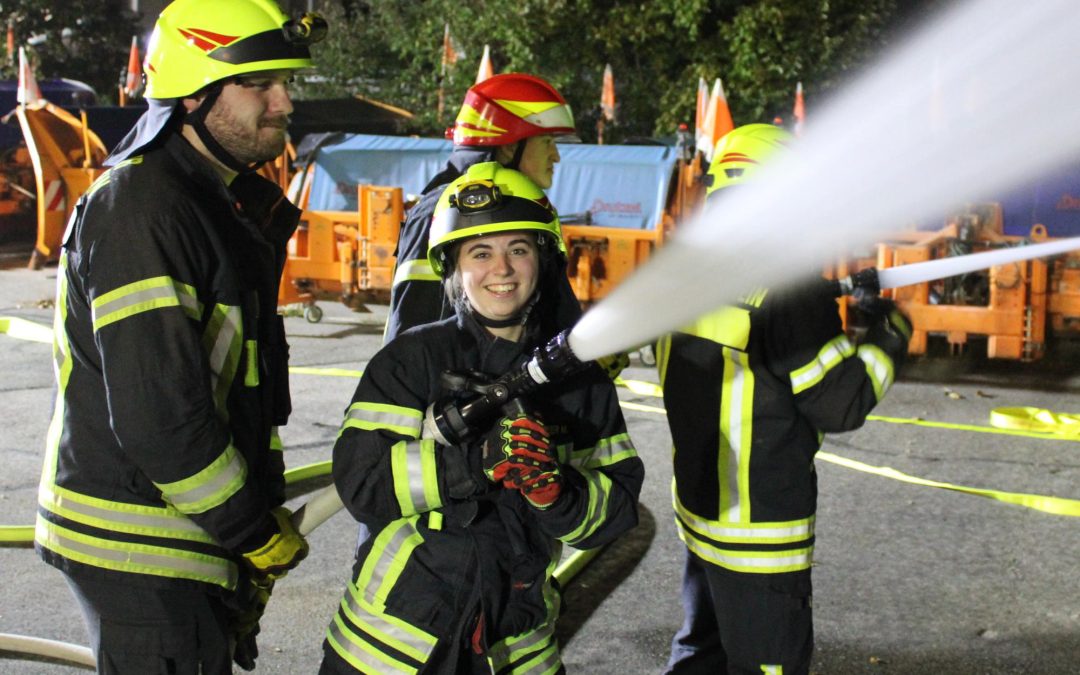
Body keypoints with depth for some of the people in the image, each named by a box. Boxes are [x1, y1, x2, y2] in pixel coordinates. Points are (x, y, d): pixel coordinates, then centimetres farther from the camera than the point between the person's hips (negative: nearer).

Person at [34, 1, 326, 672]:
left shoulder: (235, 206, 11)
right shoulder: (139, 207, -20)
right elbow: (155, 416, -26)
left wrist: (265, 511, 12)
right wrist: (261, 538, -16)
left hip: (202, 539, 9)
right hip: (140, 549, -9)